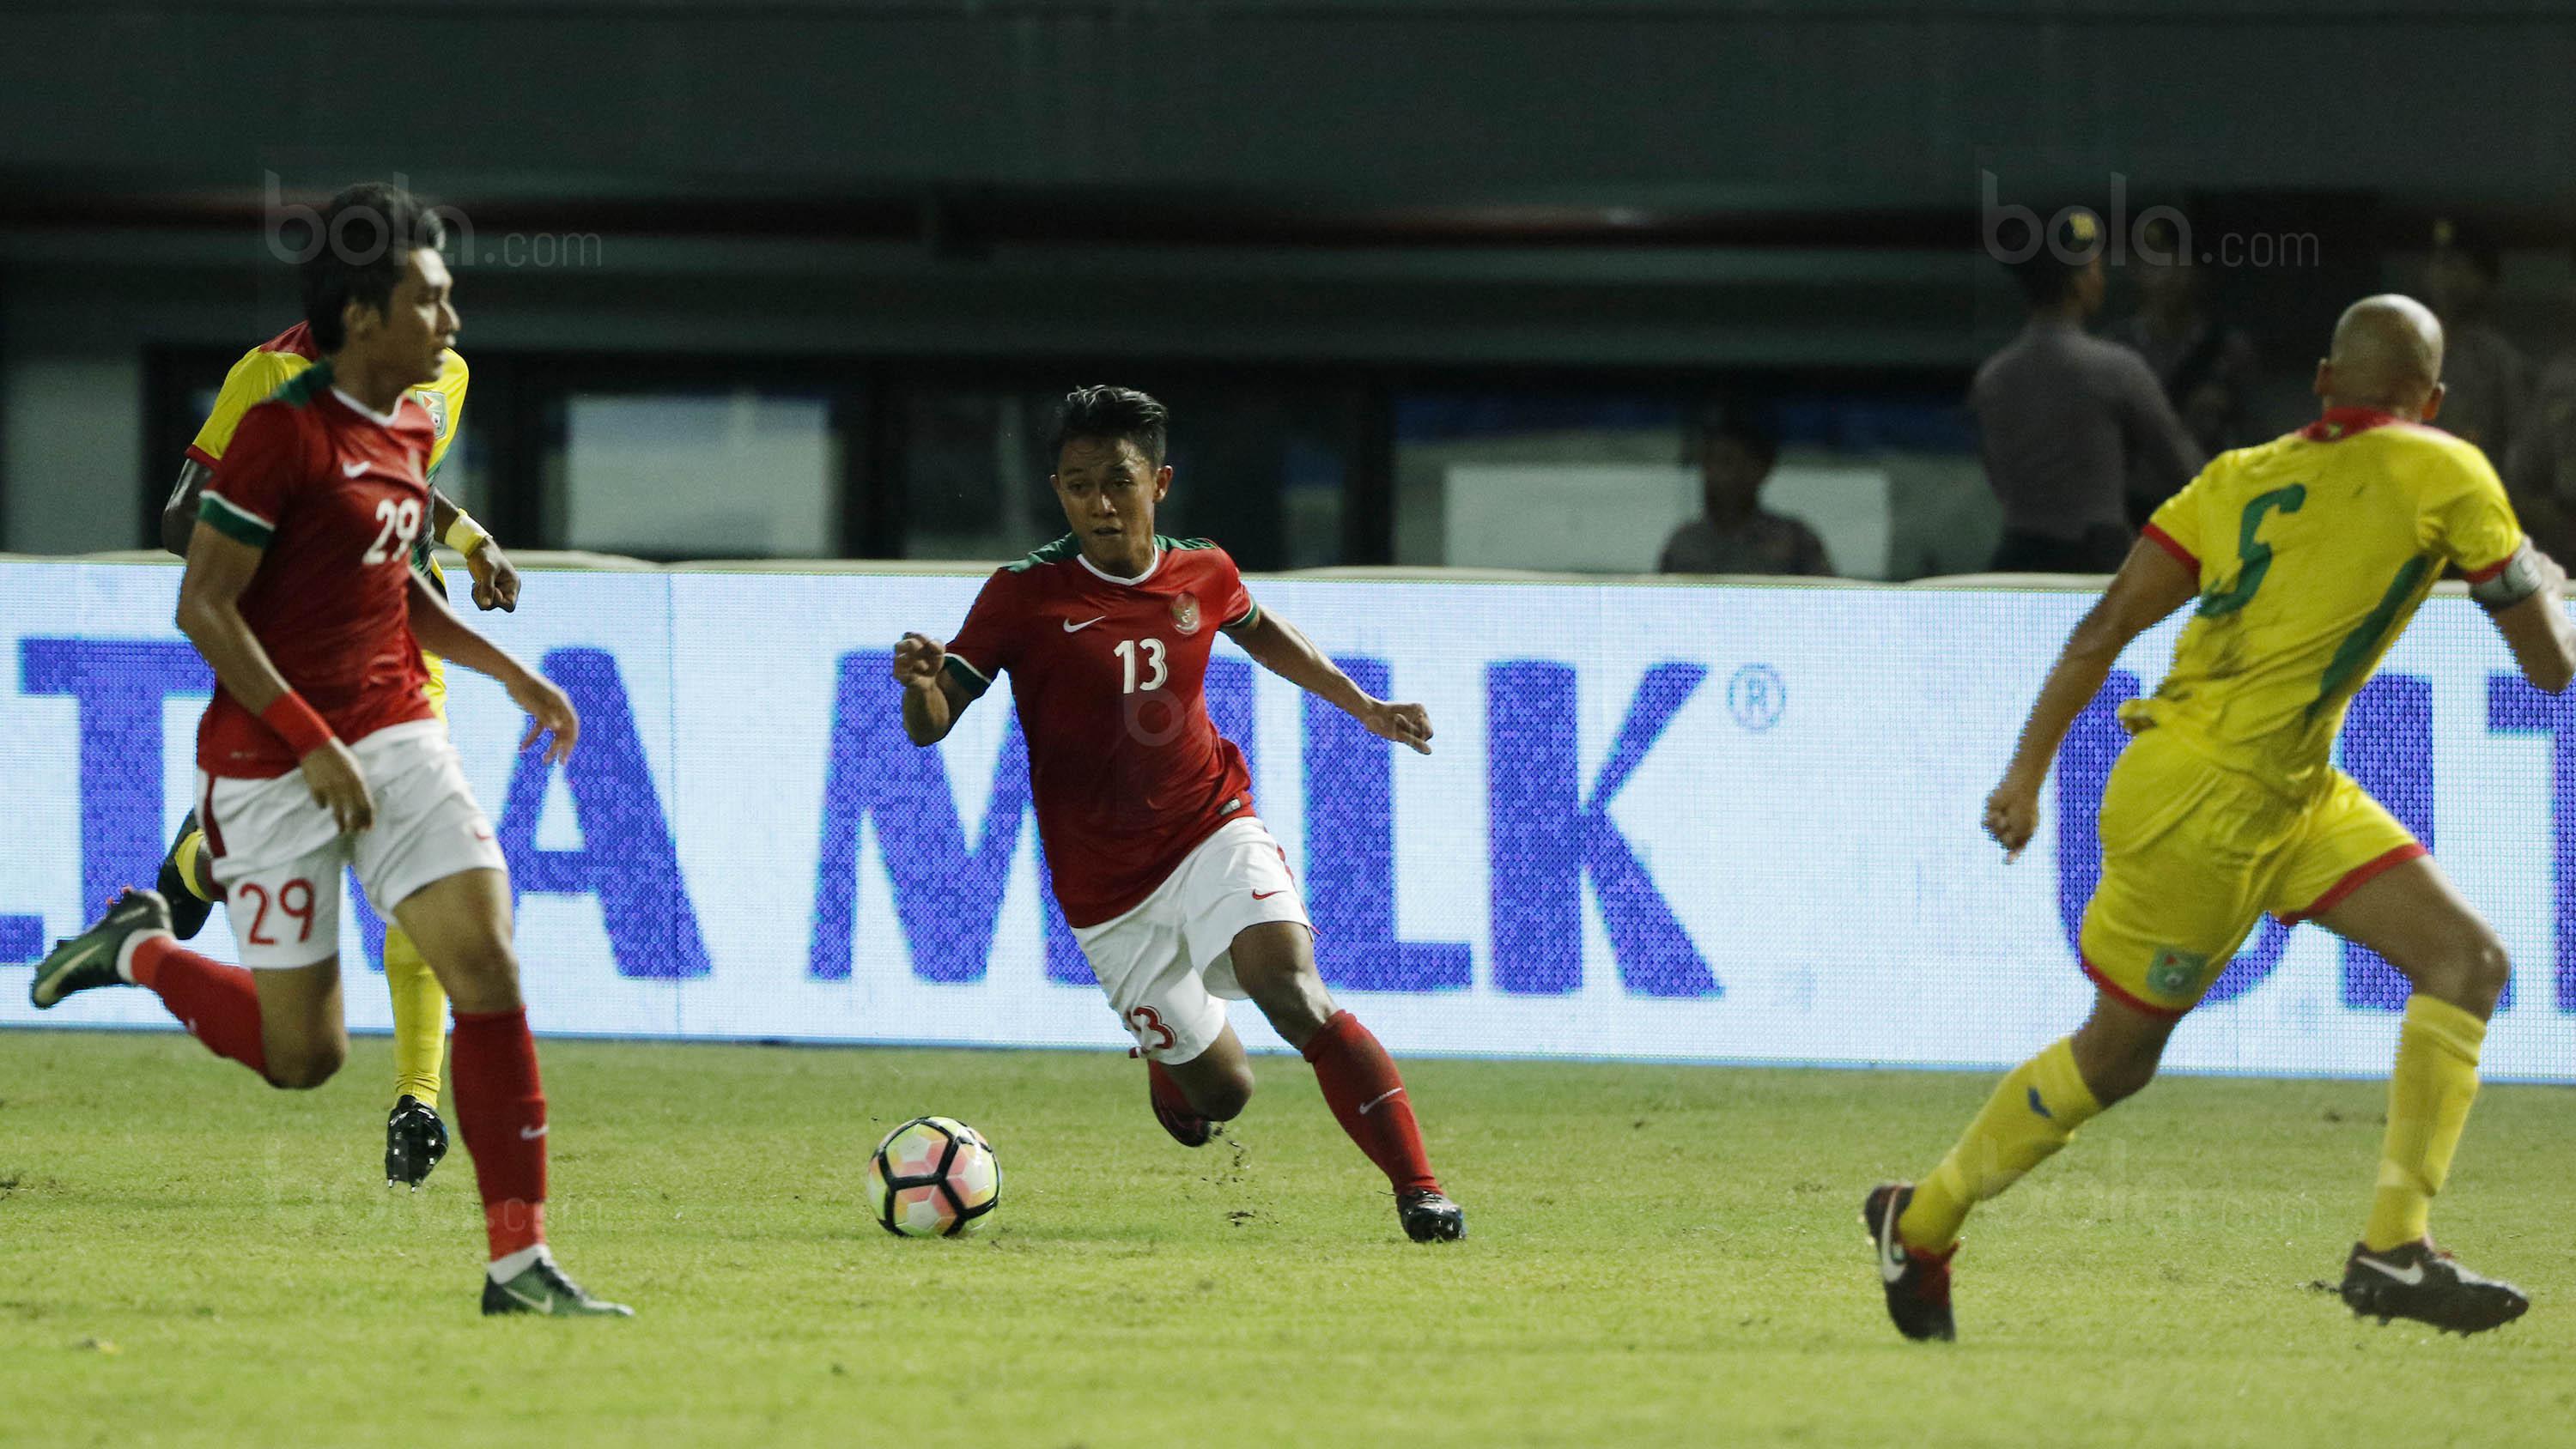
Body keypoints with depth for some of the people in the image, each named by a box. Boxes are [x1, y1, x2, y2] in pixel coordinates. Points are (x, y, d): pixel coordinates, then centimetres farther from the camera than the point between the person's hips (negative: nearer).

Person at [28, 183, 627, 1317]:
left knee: (488, 967, -11)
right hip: (274, 758, -7)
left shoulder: (409, 428, 8)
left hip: (395, 734, 7)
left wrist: (509, 672, 12)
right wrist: (312, 744, -20)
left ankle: (519, 1264, -9)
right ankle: (138, 950, 31)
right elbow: (203, 605, -17)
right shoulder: (284, 429, -17)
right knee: (303, 1054, 1)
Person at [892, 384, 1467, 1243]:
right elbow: (931, 726, -15)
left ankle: (1419, 1190, -25)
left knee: (1291, 995, -27)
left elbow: (1255, 630, 24)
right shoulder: (1025, 596, -11)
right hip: (1107, 894, -1)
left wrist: (1363, 706, 25)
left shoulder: (1202, 575, -1)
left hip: (1214, 832, 1)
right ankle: (1163, 1056, 42)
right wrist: (922, 682, -38)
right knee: (1220, 1094, 3)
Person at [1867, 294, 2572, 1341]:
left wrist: (2027, 772, 3)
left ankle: (2395, 1248, -4)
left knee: (2468, 961, 1)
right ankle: (1921, 1221, 25)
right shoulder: (2446, 477, -12)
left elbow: (2105, 626, 0)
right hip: (2205, 805, -8)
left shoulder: (2240, 478, 6)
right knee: (2114, 1057, 8)